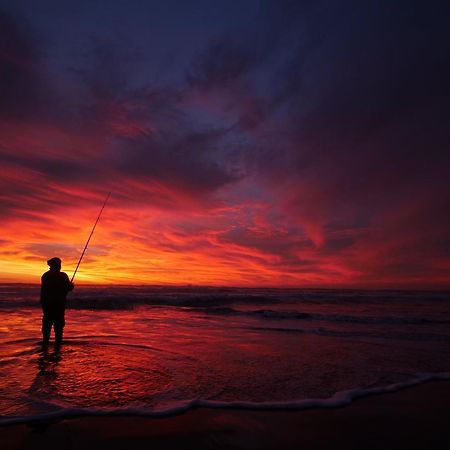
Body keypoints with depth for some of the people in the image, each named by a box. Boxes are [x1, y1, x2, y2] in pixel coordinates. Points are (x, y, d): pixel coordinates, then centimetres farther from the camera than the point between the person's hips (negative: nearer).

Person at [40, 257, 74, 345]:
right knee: (59, 322, 1)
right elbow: (69, 287, -8)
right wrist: (71, 284, 12)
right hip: (59, 303, -5)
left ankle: (45, 340, 13)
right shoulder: (62, 276, -11)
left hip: (46, 302, 5)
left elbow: (44, 289, 15)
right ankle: (58, 341, 1)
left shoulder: (45, 275, 7)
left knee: (47, 322, 12)